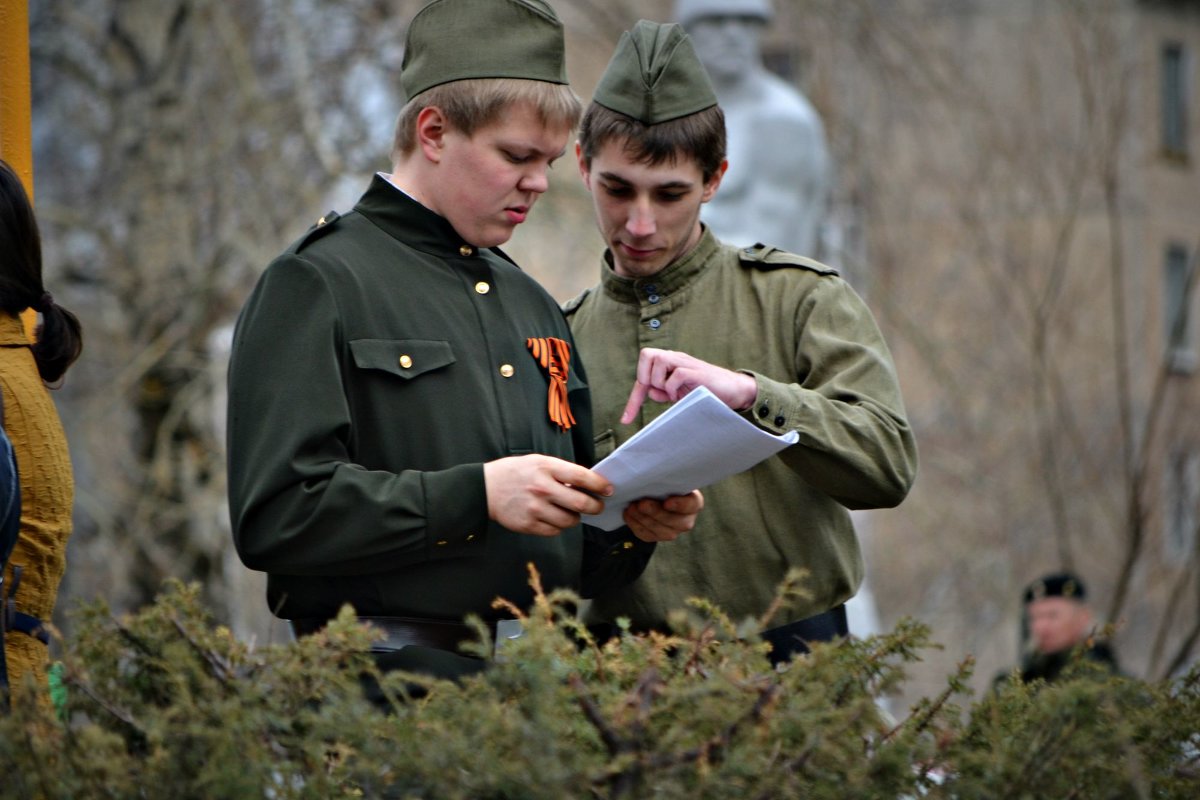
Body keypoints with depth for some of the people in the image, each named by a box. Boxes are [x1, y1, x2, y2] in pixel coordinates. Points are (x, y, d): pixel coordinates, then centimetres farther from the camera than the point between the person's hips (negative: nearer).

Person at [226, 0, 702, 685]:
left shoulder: (533, 306, 23)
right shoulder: (315, 286, -1)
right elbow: (274, 514, -13)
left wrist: (635, 525, 7)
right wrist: (475, 495, -17)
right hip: (391, 676, -7)